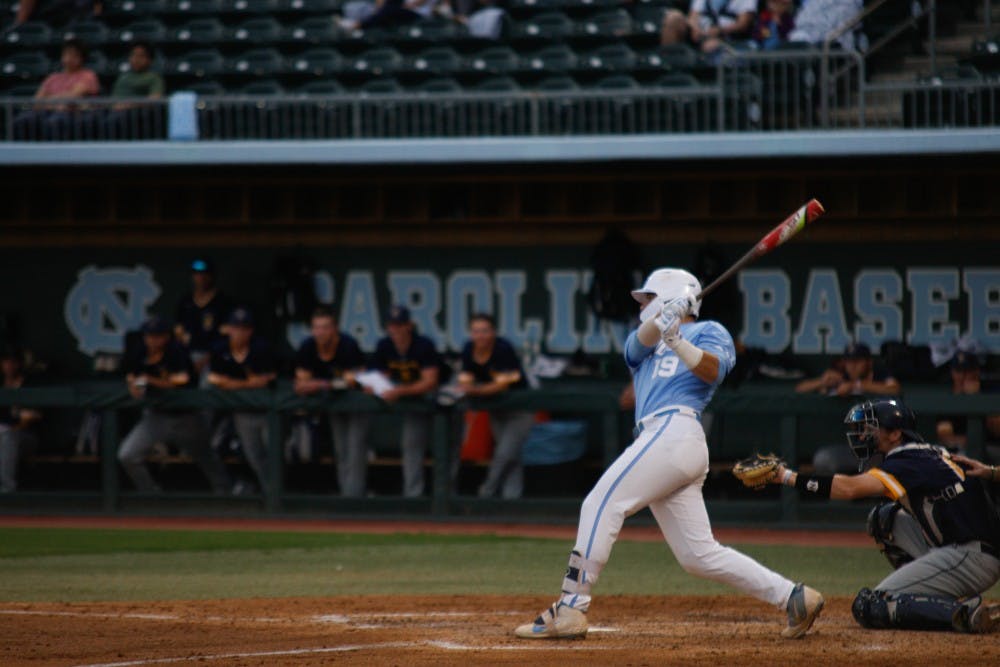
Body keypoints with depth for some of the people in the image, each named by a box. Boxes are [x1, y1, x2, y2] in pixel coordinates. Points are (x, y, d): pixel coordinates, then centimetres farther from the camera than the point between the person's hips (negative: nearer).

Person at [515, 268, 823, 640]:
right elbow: (641, 340, 7)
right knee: (699, 555, 1)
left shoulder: (708, 332, 12)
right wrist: (664, 319, -13)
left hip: (673, 430, -8)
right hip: (659, 438, 8)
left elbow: (714, 369, -8)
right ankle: (793, 597, 2)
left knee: (602, 505, -16)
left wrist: (676, 341, -22)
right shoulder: (644, 344, 32)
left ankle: (570, 609, -21)